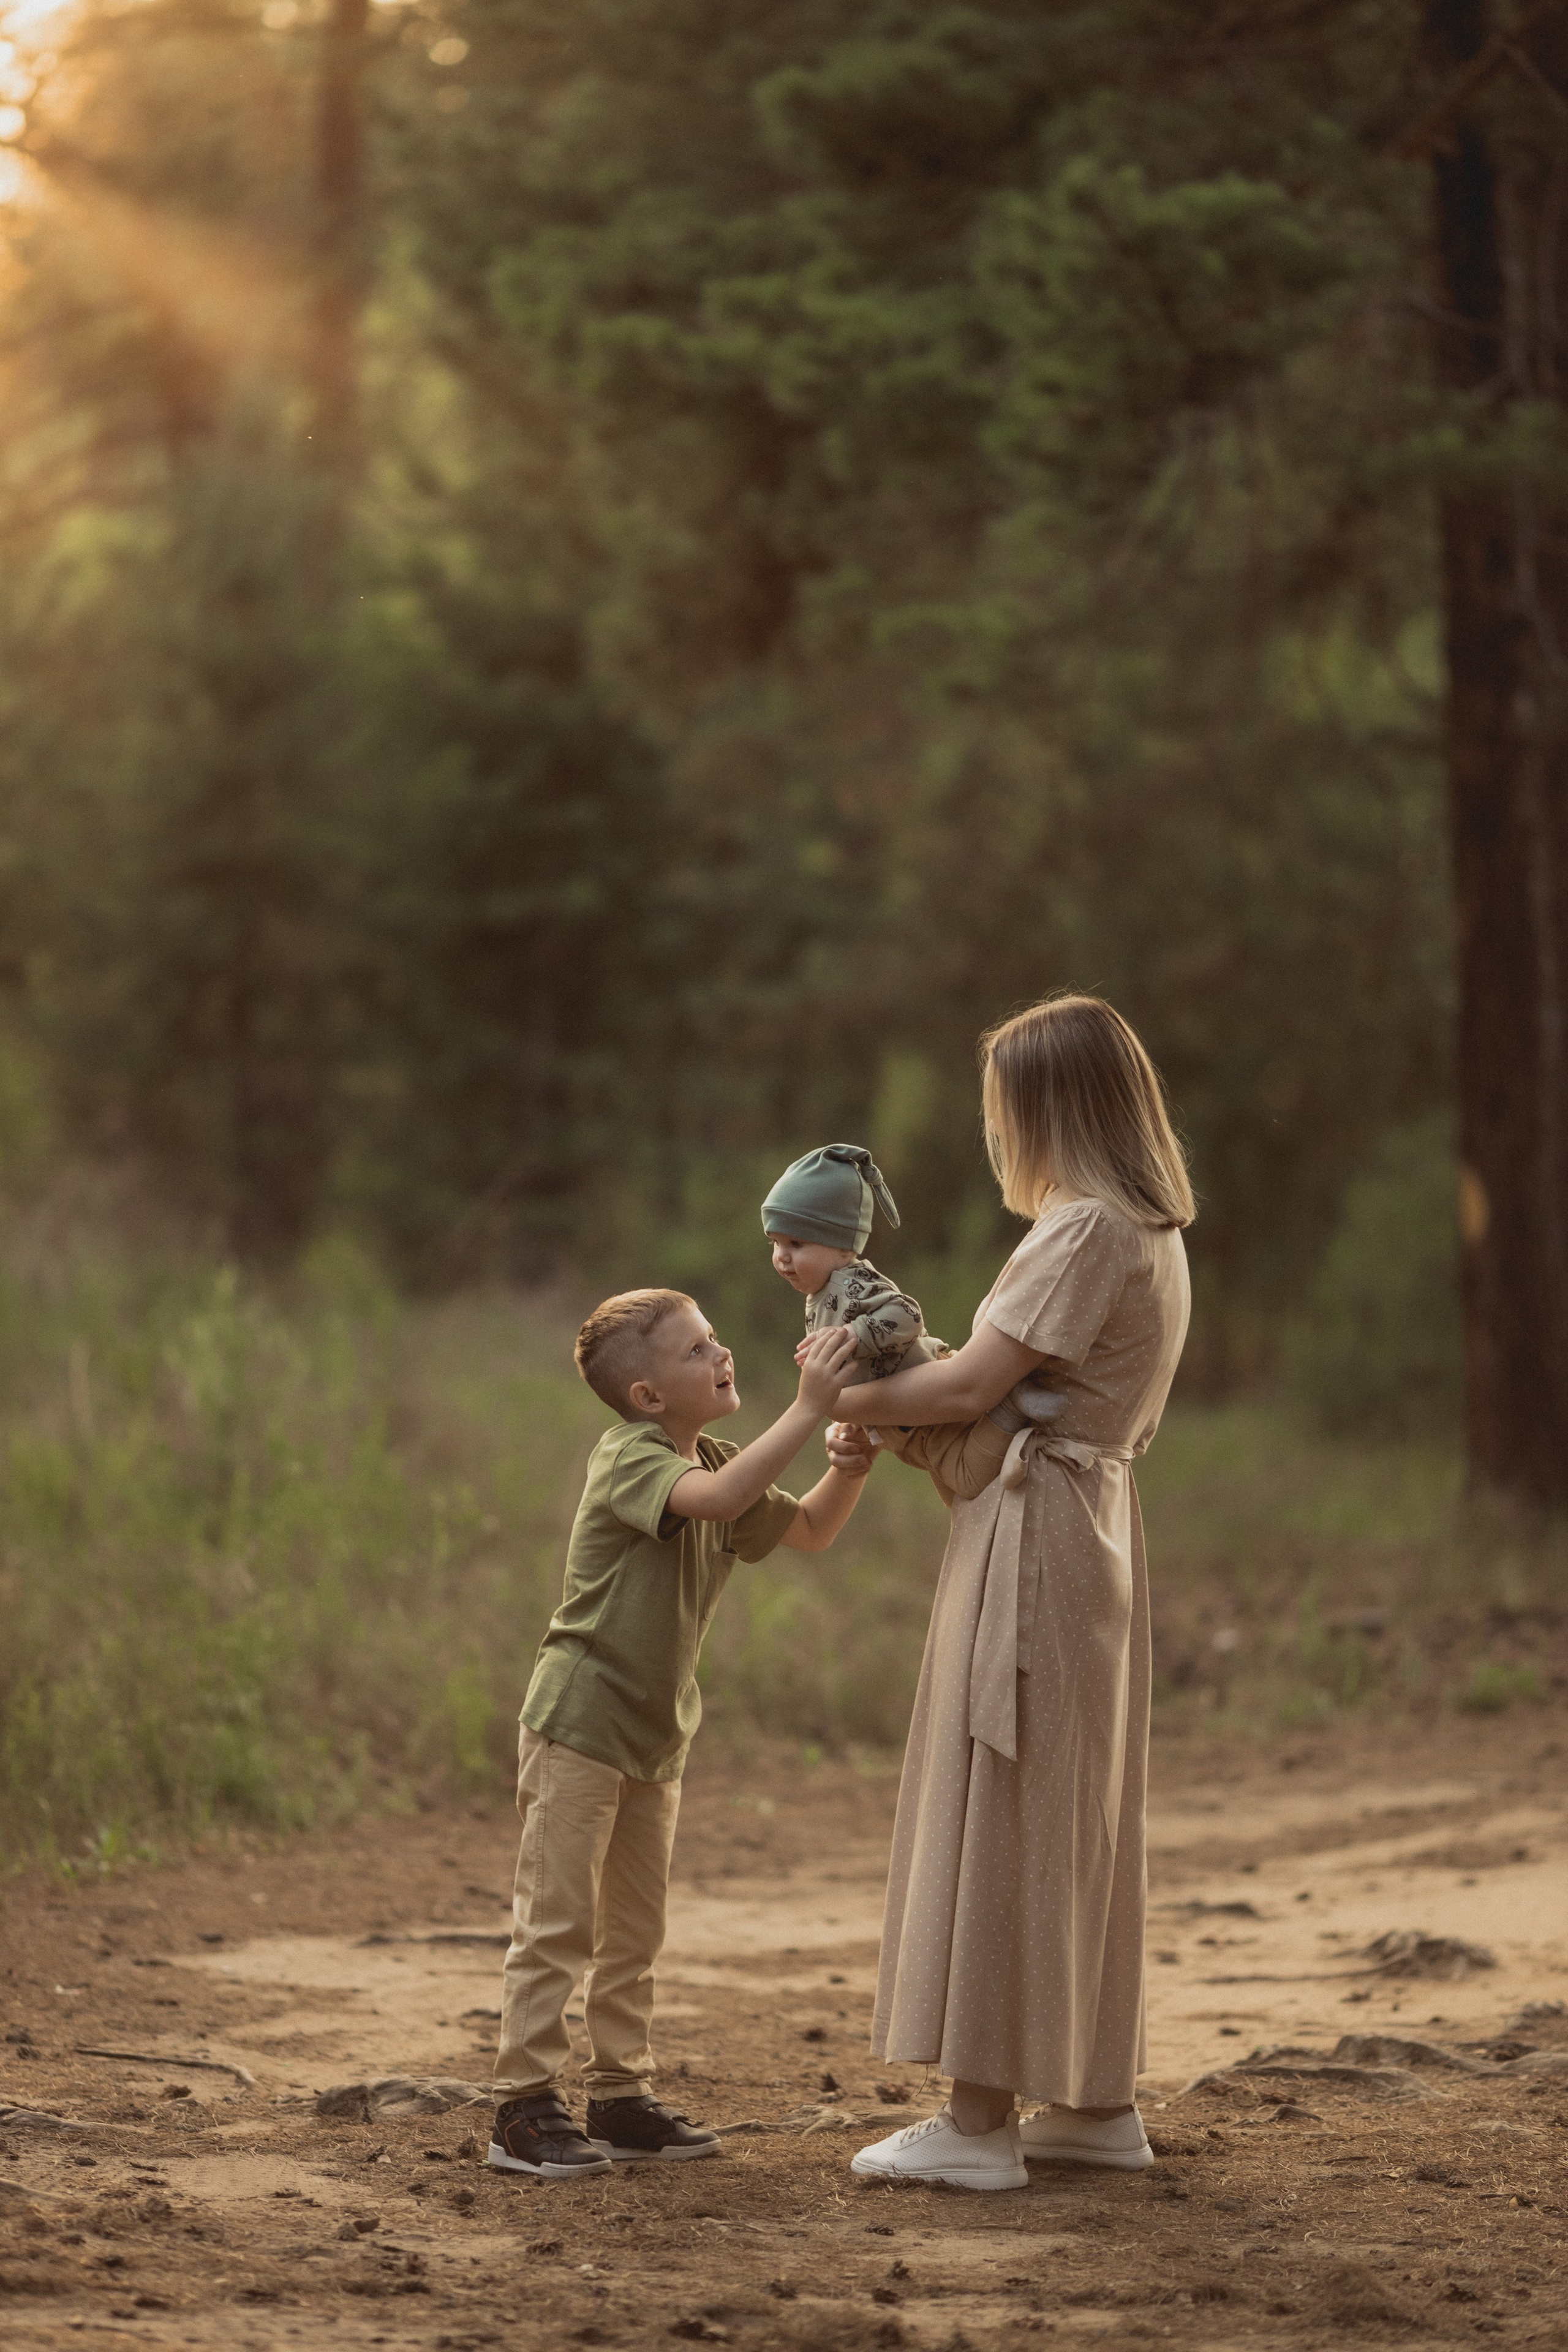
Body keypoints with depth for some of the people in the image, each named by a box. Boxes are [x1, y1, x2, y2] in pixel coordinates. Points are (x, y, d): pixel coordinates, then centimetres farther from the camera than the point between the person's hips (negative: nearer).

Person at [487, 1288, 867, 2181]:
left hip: (656, 1738, 9)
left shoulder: (718, 1465, 10)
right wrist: (808, 1407, -38)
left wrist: (848, 1470, -3)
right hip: (579, 1723, -9)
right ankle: (525, 2108, -2)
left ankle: (622, 2099, 21)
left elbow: (808, 1532, 17)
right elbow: (717, 1498, -37)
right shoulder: (626, 1459, -17)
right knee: (557, 1922, -6)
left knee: (636, 1932, 13)